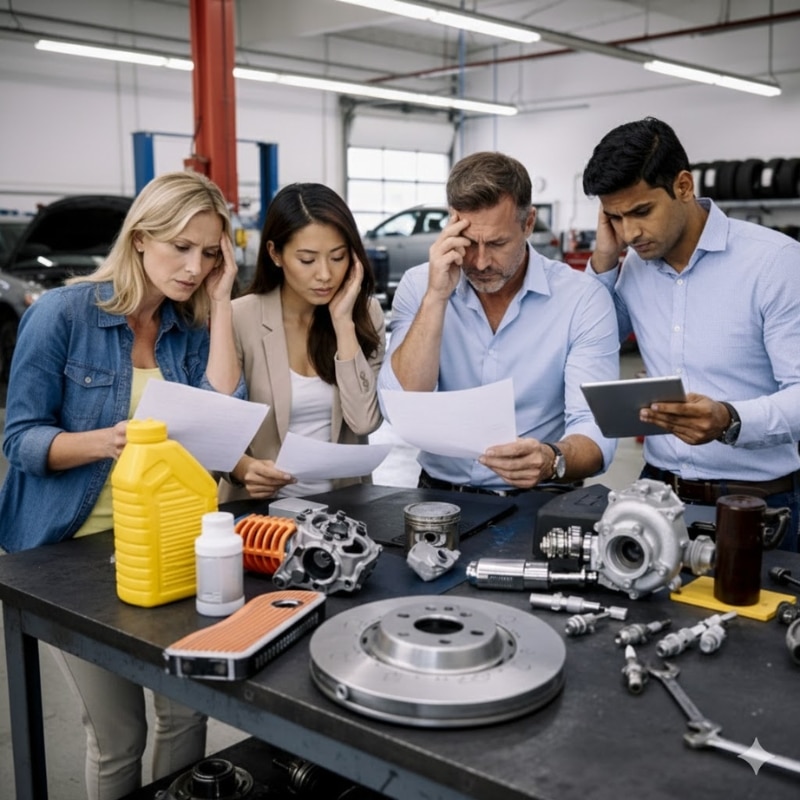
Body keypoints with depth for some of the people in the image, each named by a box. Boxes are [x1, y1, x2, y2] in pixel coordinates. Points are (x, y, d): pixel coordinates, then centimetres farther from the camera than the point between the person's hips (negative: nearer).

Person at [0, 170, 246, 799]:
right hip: (75, 547, -4)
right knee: (118, 736, 2)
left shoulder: (192, 326, 5)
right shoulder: (61, 313, -9)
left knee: (188, 710, 4)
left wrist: (221, 302, -10)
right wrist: (107, 441, -30)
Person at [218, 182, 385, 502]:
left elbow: (364, 422, -10)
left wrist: (343, 322, -12)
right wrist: (242, 468, -25)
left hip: (344, 497, 1)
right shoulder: (240, 319, -8)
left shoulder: (366, 313, 1)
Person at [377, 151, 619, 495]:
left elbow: (594, 429, -14)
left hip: (540, 500, -1)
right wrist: (436, 298, -19)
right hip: (442, 493, 1)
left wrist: (552, 460, -35)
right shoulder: (419, 286, -2)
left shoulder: (583, 300, -7)